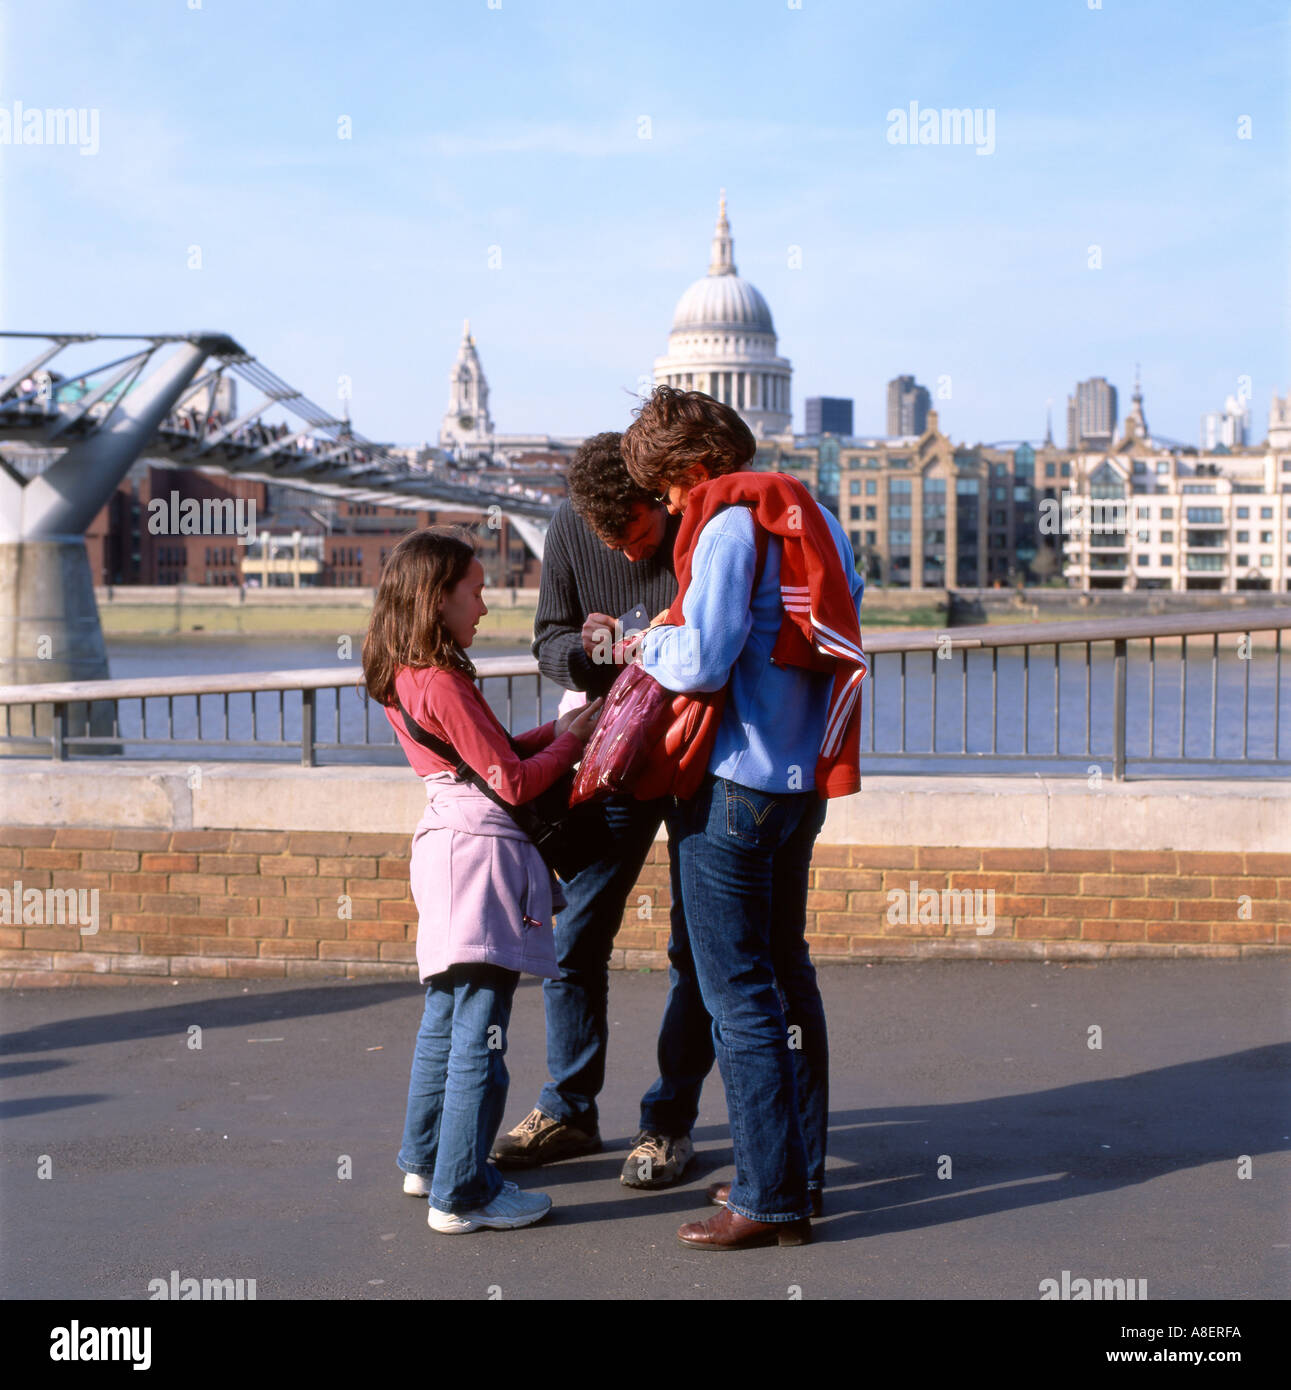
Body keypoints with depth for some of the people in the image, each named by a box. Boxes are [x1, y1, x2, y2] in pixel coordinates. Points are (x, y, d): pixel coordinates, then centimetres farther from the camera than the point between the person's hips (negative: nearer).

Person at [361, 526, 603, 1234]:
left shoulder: (404, 677, 11)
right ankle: (462, 1194, -1)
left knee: (446, 1017, 21)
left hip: (446, 841, 10)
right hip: (479, 850, -10)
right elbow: (514, 782, -15)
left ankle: (426, 1158, 32)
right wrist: (569, 741, -1)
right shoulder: (444, 683, -18)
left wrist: (553, 730, 10)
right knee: (479, 1031, -5)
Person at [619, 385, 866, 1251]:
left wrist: (654, 644, -3)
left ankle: (771, 1200, 1)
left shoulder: (730, 523, -16)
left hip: (737, 783, -9)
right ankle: (801, 1170, 25)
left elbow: (703, 660, -24)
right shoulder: (811, 511, 10)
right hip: (806, 779, 9)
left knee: (739, 991, -2)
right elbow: (849, 607, 20)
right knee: (787, 970, 17)